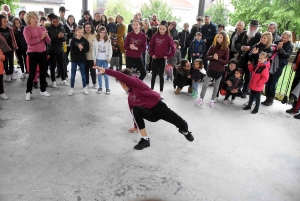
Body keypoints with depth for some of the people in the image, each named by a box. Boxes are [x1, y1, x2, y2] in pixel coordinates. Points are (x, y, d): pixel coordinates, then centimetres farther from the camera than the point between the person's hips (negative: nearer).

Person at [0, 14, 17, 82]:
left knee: (11, 62, 13)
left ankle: (11, 73, 26)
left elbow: (13, 38, 8)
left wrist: (15, 46, 4)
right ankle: (8, 75, 20)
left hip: (11, 48, 3)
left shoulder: (10, 29, 3)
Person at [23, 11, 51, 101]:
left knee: (43, 72, 10)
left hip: (43, 53, 5)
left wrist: (46, 36, -17)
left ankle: (43, 90, 23)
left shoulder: (42, 28, 8)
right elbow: (29, 41, -19)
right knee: (32, 73, -1)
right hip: (33, 53, -5)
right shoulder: (27, 29, -5)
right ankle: (28, 92, 12)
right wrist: (40, 38, -21)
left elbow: (49, 41, 4)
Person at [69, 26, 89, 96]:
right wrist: (79, 49, -21)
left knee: (83, 74, 10)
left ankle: (84, 88, 20)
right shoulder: (73, 40, -4)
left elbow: (87, 49, -6)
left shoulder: (85, 40, 0)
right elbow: (72, 50, -12)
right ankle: (72, 88, 15)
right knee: (73, 74, 5)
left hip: (82, 59, 1)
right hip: (74, 59, -1)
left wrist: (82, 48, -22)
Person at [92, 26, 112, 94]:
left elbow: (110, 50, -1)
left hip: (105, 59, -2)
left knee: (106, 74, -1)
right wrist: (94, 60, 1)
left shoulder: (108, 40, 0)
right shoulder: (95, 40, 2)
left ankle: (107, 88, 7)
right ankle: (100, 87, 18)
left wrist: (109, 57, -14)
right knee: (99, 73, 9)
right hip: (98, 59, 2)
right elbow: (94, 50, 4)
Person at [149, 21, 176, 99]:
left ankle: (161, 92, 14)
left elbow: (173, 49, -6)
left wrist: (168, 56, -7)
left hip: (162, 59, -2)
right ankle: (151, 90, 20)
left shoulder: (168, 37, -6)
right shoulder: (155, 36, 1)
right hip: (155, 58, 2)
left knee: (161, 75, 6)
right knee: (154, 75, 7)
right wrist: (152, 54, -1)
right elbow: (151, 46, 9)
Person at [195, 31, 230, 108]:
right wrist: (212, 57, -21)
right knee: (205, 84, 4)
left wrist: (217, 59, -22)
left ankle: (212, 100, 23)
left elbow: (226, 61, -10)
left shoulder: (226, 49, -7)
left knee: (216, 86, 10)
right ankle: (201, 99, 16)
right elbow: (207, 56, -2)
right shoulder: (213, 47, -1)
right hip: (210, 69, 1)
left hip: (219, 70, -1)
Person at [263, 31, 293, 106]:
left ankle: (271, 99, 13)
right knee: (267, 82, 2)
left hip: (279, 67, -3)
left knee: (272, 84, -3)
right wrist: (275, 48, -6)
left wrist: (280, 48, -19)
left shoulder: (290, 46, 1)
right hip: (271, 65, 3)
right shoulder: (277, 42, 8)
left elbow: (287, 56, -10)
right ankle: (267, 98, 15)